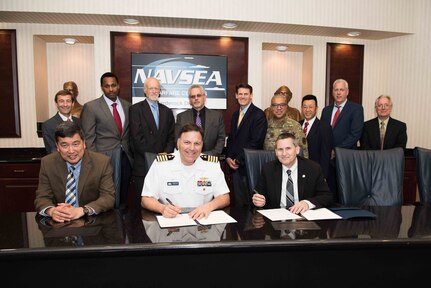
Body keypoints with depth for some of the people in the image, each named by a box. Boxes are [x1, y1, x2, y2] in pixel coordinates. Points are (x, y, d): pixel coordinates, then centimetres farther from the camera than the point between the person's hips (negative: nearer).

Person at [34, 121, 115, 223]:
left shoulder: (102, 162, -9)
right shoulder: (47, 163, -1)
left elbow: (109, 197, -11)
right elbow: (42, 197, -1)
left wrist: (81, 211, -27)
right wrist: (51, 210, -24)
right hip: (59, 222, 2)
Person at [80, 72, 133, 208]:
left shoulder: (127, 105, 9)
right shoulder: (91, 107, -3)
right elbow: (88, 138, -5)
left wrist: (132, 155, 8)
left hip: (126, 157, 4)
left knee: (123, 197, 11)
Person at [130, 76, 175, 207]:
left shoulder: (167, 111, 15)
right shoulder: (136, 109, 1)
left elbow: (172, 136, 12)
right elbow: (137, 137, -8)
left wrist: (166, 153, -5)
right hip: (143, 164, -3)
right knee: (142, 202, 2)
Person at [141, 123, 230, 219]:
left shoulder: (213, 164, -2)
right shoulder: (160, 164, -6)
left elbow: (225, 198, 0)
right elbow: (146, 200, -5)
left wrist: (209, 206, -20)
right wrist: (162, 208, -26)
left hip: (202, 220, 2)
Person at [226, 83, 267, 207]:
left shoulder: (259, 114, -8)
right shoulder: (235, 114, 16)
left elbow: (256, 142, -15)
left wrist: (239, 160, -12)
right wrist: (228, 158, 4)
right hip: (235, 165, 7)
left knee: (250, 203, 0)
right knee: (238, 202, 11)